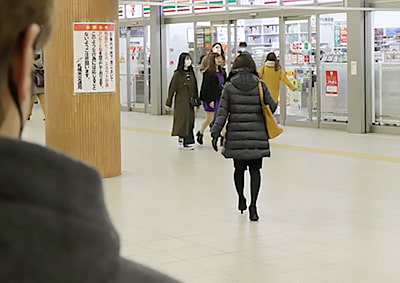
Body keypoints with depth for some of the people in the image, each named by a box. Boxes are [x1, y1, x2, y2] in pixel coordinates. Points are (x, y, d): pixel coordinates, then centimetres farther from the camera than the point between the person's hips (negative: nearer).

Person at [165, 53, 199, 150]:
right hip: (181, 101, -6)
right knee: (184, 120, -6)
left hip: (190, 101, 6)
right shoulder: (177, 74, -7)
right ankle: (188, 142, -2)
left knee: (190, 121, 7)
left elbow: (195, 88, 14)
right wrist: (168, 103, -7)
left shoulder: (191, 73, 10)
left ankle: (182, 137, 26)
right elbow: (172, 89, -6)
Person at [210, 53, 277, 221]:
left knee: (239, 168, 16)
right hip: (257, 135, 0)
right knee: (255, 170, 4)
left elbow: (222, 112, -5)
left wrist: (215, 134, -1)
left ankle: (241, 200, 31)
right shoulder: (260, 85, -2)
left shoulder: (229, 86, -2)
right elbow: (272, 106, 0)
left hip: (236, 135, 0)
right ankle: (253, 205, -6)